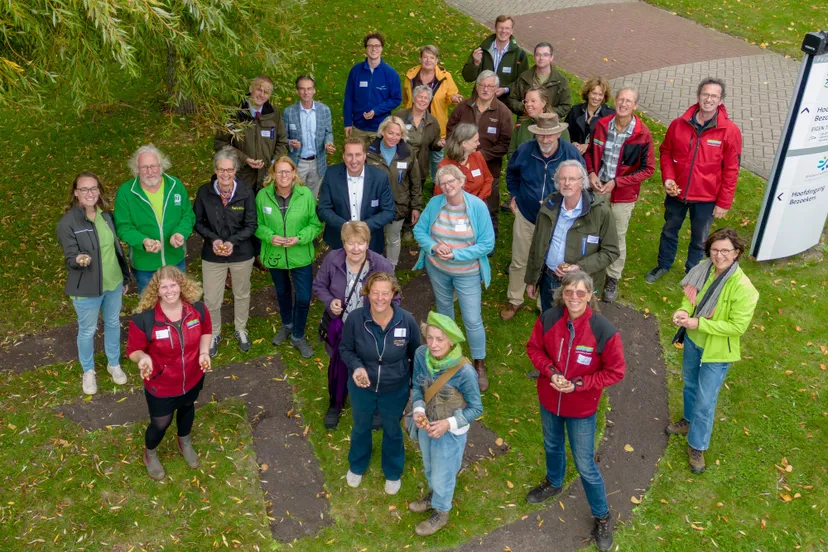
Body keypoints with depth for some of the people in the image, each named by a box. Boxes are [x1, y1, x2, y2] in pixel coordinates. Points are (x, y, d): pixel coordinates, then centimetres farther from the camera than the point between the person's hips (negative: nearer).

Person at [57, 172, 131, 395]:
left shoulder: (105, 215, -1)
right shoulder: (67, 223, -18)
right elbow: (70, 258, -19)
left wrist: (125, 276, 13)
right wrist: (79, 260, -43)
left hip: (113, 283, 5)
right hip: (87, 288, -5)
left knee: (113, 324, 21)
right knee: (87, 331, 14)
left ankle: (114, 364, 43)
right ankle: (88, 371, 36)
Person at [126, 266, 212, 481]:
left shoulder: (197, 309, -20)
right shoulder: (144, 320, -30)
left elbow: (205, 332, 0)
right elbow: (134, 350, -16)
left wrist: (204, 352, -17)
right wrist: (143, 358, -38)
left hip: (192, 378, 4)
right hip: (161, 385, -3)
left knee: (187, 408, 32)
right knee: (160, 424, 18)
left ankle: (185, 443, 66)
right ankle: (150, 454, 55)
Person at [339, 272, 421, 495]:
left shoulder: (406, 320, -24)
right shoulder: (355, 319, -25)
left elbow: (415, 355, -8)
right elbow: (345, 349, -9)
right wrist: (356, 367, -29)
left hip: (396, 391, 0)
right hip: (362, 387, 1)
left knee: (392, 431, 25)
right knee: (361, 427, 28)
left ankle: (393, 473, 55)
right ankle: (357, 466, 59)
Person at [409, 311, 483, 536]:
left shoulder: (464, 371, -33)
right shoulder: (421, 354, -21)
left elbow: (475, 408, -19)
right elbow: (417, 386, -4)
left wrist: (448, 424, -29)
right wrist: (419, 410, -20)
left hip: (450, 431, -4)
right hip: (427, 424, 4)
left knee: (442, 474, 19)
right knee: (429, 467, 31)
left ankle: (440, 513, 48)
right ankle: (434, 495, 62)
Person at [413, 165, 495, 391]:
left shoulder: (478, 206, -20)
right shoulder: (435, 203, -12)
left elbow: (487, 244, -19)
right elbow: (419, 230, -3)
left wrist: (455, 254, -25)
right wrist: (433, 246, -23)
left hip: (467, 272, -3)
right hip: (437, 268, 3)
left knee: (473, 321, -1)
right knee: (444, 310, 24)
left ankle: (479, 365, 19)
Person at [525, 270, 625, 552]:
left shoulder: (604, 331, -27)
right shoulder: (548, 319, -19)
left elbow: (615, 371, -16)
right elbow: (534, 347, -2)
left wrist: (579, 384, -24)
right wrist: (550, 371, -20)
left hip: (581, 408, -3)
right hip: (549, 399, 3)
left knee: (585, 466, 9)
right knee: (552, 446, 29)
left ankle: (602, 518, 34)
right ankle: (553, 482, 61)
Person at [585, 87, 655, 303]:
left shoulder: (642, 135, -15)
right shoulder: (602, 125, -5)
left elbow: (648, 169, -11)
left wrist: (616, 182, -18)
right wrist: (591, 173, -10)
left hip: (623, 195, -3)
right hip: (597, 188, 3)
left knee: (618, 238, 10)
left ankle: (613, 279, 28)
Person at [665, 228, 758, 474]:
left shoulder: (742, 288, -29)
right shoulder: (704, 270, -13)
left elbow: (738, 326, -26)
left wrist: (698, 323, -29)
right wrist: (683, 311, -18)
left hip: (717, 352, -6)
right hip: (693, 339, 6)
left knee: (705, 400, 6)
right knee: (690, 384, 28)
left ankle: (697, 446, 27)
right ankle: (689, 421, 55)